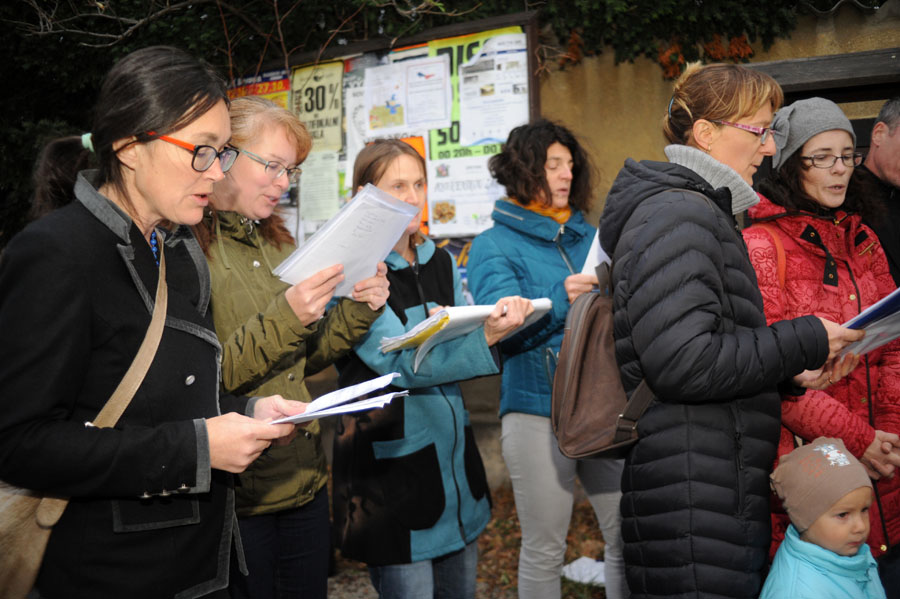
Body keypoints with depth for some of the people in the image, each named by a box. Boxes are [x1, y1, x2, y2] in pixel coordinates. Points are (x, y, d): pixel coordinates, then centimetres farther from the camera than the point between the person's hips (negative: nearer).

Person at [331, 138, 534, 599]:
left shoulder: (441, 264, 10)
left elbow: (463, 350, 7)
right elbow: (401, 364, -22)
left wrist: (495, 321, -14)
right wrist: (484, 337, -32)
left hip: (452, 455, 7)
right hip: (391, 468, -7)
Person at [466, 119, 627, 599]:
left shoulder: (590, 237, 16)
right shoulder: (494, 246, 2)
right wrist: (560, 301, -28)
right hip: (537, 411, -4)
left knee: (627, 534, 6)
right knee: (544, 550, 6)